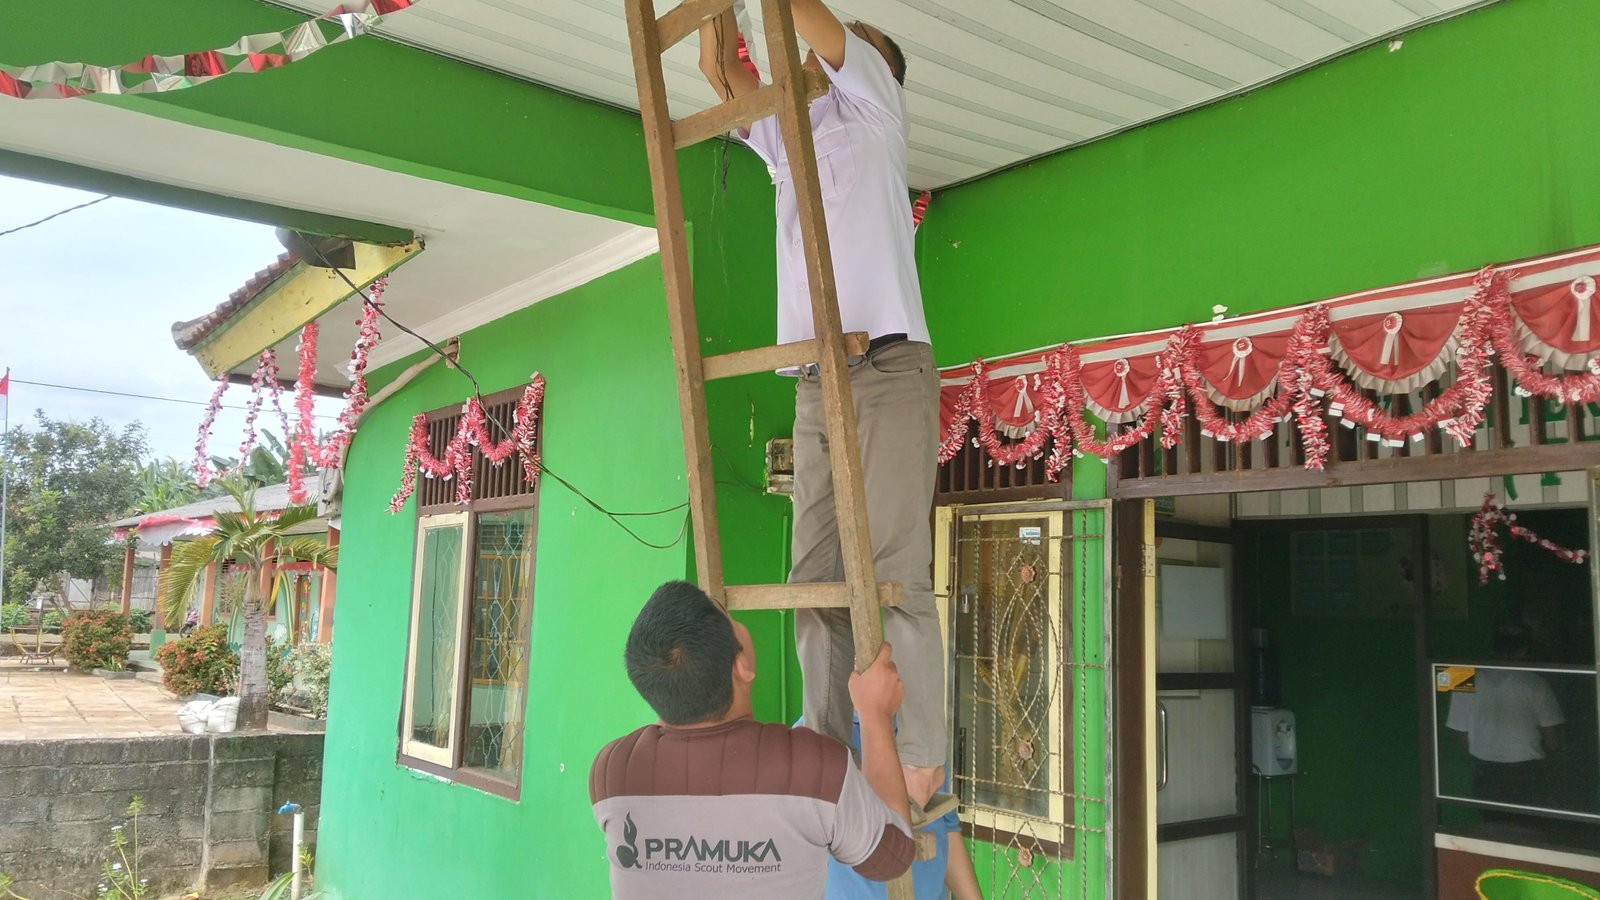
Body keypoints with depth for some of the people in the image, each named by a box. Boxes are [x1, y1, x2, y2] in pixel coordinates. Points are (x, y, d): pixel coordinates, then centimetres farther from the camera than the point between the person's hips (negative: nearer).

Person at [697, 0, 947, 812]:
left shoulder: (876, 111, 11)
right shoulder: (788, 140, 26)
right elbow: (721, 68, 23)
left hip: (889, 370, -6)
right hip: (816, 386, 6)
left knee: (893, 572, -12)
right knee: (816, 577, 1)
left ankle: (921, 758, -8)